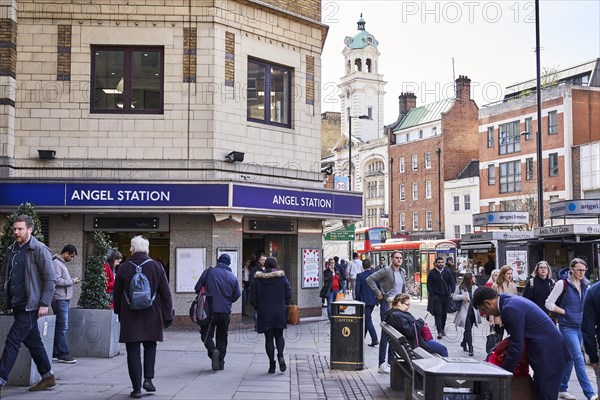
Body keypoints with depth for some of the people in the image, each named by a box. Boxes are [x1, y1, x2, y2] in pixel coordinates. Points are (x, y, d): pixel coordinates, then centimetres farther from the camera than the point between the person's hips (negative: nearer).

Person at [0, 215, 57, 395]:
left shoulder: (39, 249, -9)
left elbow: (50, 278, -12)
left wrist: (44, 304, -16)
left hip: (29, 305, -7)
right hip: (17, 305, 7)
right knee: (33, 341, 14)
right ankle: (48, 378, 24)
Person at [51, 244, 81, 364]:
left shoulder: (61, 263, 19)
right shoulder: (56, 263, -11)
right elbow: (57, 281, -20)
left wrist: (72, 281, 8)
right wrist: (72, 281, -12)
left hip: (63, 299, 10)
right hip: (60, 299, -10)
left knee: (59, 327, 12)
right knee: (63, 327, -8)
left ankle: (55, 353, 17)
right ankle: (63, 354, -6)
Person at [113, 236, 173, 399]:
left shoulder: (123, 268, -3)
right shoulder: (157, 267, -2)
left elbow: (116, 294, 6)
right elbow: (166, 294, -2)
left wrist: (119, 313, 20)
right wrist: (168, 316, 3)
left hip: (129, 318, -1)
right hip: (151, 317, 1)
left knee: (133, 352, 3)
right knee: (150, 347, 19)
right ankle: (148, 379, 8)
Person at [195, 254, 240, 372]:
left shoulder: (209, 272, -5)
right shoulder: (233, 277, 3)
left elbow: (198, 288, -4)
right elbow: (237, 295, 6)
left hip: (210, 310, -3)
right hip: (225, 312, 3)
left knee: (206, 334, 6)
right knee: (222, 336, 15)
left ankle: (213, 351, -22)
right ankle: (220, 362, 14)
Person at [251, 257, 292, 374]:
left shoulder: (258, 278, -3)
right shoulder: (282, 277, -5)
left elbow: (254, 296, -1)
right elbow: (288, 293, -4)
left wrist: (257, 307, 13)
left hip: (264, 313, 0)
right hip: (279, 312, 0)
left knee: (268, 338, 6)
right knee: (279, 335, 16)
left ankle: (272, 364, 3)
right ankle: (280, 356, -8)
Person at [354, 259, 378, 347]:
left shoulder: (360, 276, -12)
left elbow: (357, 290, -12)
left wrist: (357, 300, 0)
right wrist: (377, 297, 15)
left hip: (365, 301, -6)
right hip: (373, 301, 6)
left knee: (368, 320, -5)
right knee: (366, 318, 21)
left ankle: (375, 339, -14)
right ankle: (362, 335, 33)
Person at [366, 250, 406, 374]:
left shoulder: (403, 272, 12)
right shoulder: (386, 271, -10)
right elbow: (370, 279, -15)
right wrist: (378, 293, -16)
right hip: (387, 304, -7)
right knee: (386, 333, -7)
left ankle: (391, 361, 20)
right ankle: (382, 364, -4)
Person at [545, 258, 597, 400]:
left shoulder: (586, 285, 6)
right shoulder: (562, 283, -11)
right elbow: (549, 304, -9)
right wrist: (565, 312, -11)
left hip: (581, 326, 6)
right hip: (567, 327, -6)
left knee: (570, 358, 12)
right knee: (579, 359, -10)